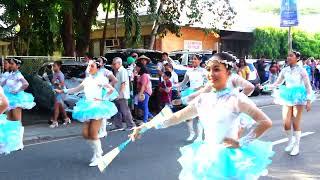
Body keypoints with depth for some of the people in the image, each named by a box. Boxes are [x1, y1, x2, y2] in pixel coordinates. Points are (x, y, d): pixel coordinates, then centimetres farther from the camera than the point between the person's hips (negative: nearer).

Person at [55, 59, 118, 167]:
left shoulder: (100, 78, -5)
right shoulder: (87, 79, 14)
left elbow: (111, 89, -12)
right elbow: (77, 89, 22)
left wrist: (102, 98, -8)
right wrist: (62, 91, 20)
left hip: (97, 107, -7)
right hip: (88, 107, 7)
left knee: (93, 134, -9)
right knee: (85, 134, 4)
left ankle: (98, 157, 6)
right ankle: (98, 150, 25)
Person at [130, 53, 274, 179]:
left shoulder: (235, 98, -12)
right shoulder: (203, 99, 4)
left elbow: (266, 122, -14)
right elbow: (176, 117, 8)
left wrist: (241, 143, -16)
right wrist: (145, 126, 6)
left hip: (229, 158, -5)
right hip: (207, 157, 5)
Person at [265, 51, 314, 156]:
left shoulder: (301, 70, -8)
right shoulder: (284, 70, 3)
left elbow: (308, 86, -7)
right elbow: (277, 83, 11)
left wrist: (309, 101, -12)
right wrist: (265, 87, -3)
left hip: (298, 98, -4)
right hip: (287, 98, 4)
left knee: (296, 124, 0)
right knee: (286, 124, 0)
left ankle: (296, 145, 16)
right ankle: (290, 140, 27)